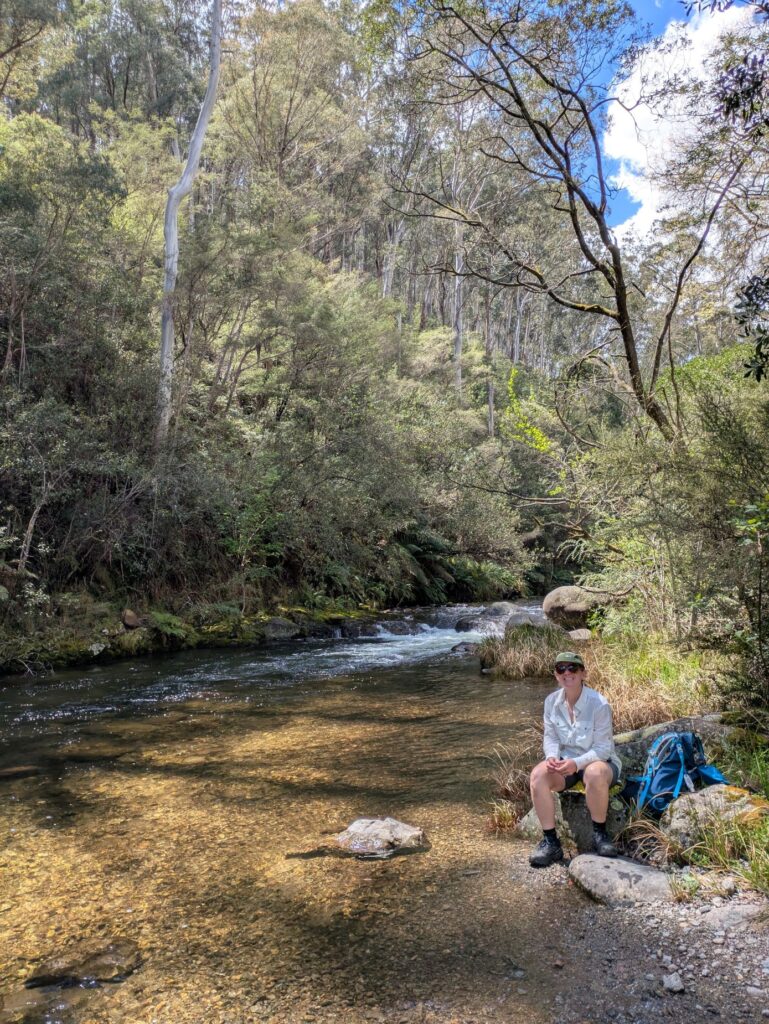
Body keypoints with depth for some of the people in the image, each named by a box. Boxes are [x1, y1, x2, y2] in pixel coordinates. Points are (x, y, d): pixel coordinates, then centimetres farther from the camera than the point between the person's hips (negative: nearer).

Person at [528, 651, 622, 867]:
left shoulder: (599, 704, -19)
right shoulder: (552, 702, -3)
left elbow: (603, 748, -16)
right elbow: (551, 737, 5)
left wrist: (577, 763, -31)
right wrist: (552, 756, -18)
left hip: (598, 760, -4)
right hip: (566, 761, 4)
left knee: (595, 774, -40)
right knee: (538, 775, -27)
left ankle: (600, 834, -15)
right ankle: (550, 842, -18)